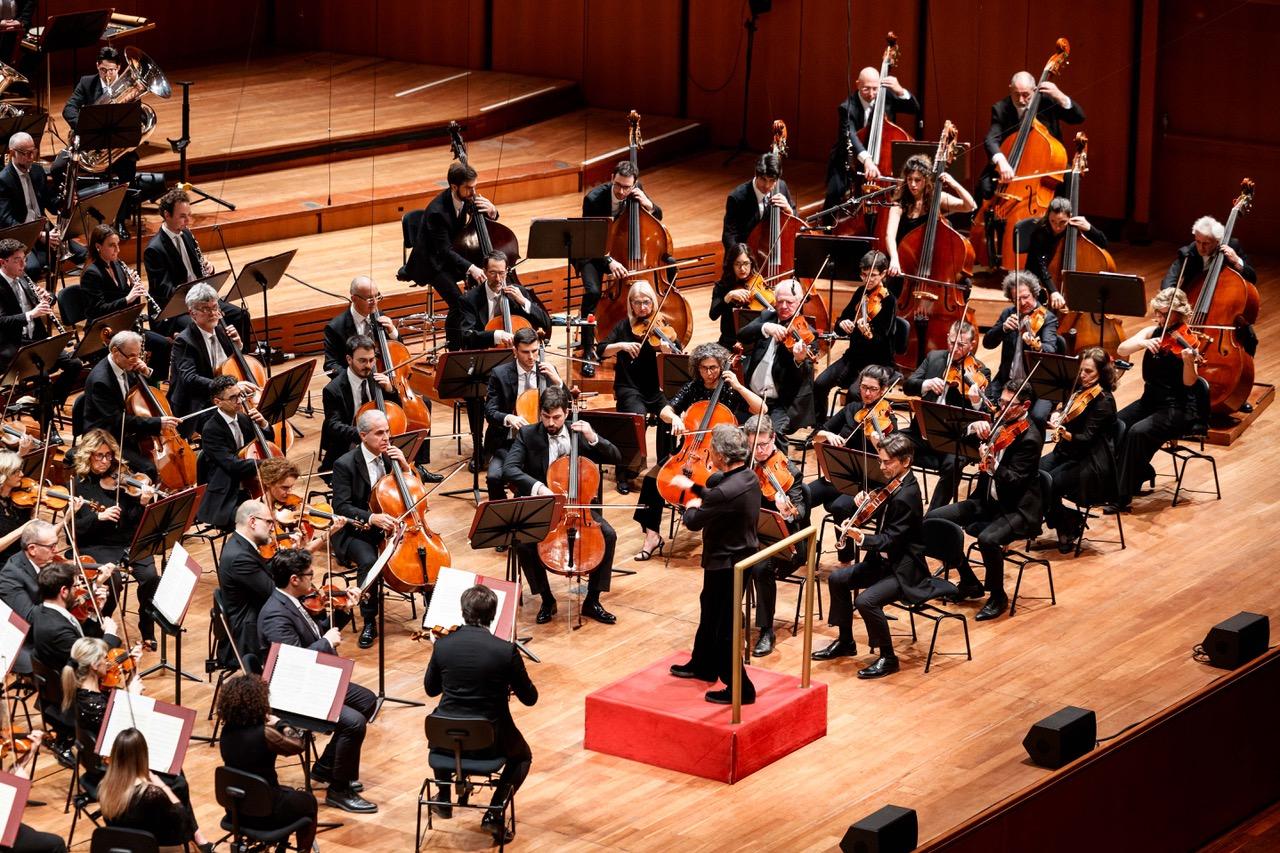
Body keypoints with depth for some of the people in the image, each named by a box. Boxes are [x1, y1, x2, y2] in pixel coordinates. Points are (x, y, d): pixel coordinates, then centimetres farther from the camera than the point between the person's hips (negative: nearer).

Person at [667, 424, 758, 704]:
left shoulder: (727, 491, -32)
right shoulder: (749, 478, -3)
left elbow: (693, 522, -19)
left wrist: (691, 507, 2)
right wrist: (694, 487, 17)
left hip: (726, 564, -10)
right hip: (742, 554, 10)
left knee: (724, 627, 3)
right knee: (709, 609, 28)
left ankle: (740, 688, 12)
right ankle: (703, 665, 46)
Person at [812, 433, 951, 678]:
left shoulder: (906, 496, -24)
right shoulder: (893, 484, 4)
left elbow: (890, 540, -26)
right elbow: (881, 517, 16)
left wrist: (862, 538, -40)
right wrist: (865, 504, -2)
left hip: (904, 569, -10)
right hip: (884, 560, 10)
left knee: (866, 600, -28)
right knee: (837, 579, 11)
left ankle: (888, 658, -11)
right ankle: (845, 642, 23)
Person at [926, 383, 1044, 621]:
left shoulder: (1029, 438, -17)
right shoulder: (1001, 422, 5)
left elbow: (1013, 481, -24)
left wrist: (992, 467, -43)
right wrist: (974, 428, -16)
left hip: (1017, 509, -9)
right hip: (987, 500, 9)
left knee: (988, 538, -36)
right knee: (933, 519, -3)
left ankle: (998, 597, -9)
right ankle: (969, 583, 9)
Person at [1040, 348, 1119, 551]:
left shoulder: (1103, 401, -17)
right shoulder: (1080, 389, 7)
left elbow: (1086, 439, -23)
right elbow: (1064, 412, 19)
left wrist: (1064, 433, -41)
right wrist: (1057, 415, -5)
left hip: (1092, 463, -8)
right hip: (1068, 453, 8)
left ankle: (1067, 530, -3)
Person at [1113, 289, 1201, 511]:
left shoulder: (1185, 340, -12)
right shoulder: (1153, 332, 4)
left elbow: (1189, 382, -22)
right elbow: (1121, 350, -10)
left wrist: (1188, 361, -42)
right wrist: (1143, 343, -28)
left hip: (1178, 408, -6)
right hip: (1150, 400, 6)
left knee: (1138, 432, -29)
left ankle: (1123, 496, -20)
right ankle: (1141, 472, 9)